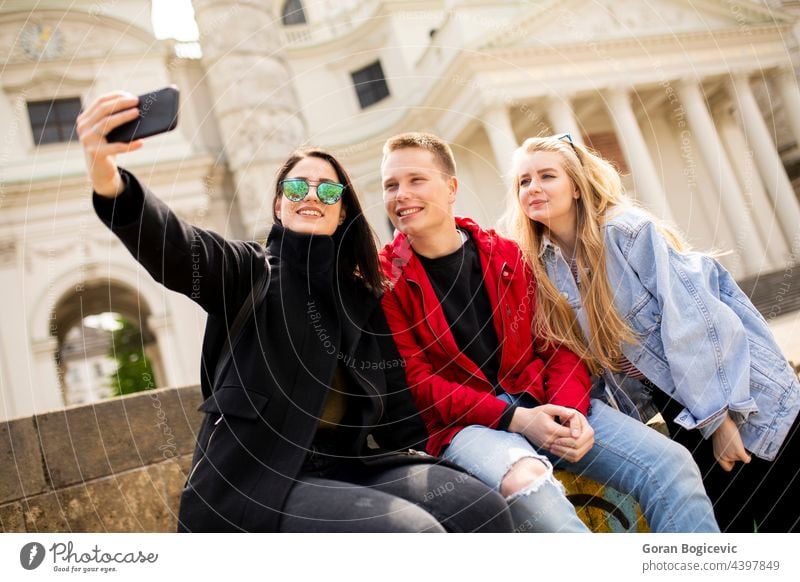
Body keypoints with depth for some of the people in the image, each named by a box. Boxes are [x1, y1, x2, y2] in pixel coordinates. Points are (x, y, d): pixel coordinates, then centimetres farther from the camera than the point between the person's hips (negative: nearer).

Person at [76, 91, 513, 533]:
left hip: (345, 467, 5)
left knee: (484, 507, -18)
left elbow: (392, 398, 14)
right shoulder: (250, 271, 1)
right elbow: (176, 249, -21)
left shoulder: (363, 297, 15)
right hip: (256, 476, -4)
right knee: (413, 529, -27)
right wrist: (108, 179, -40)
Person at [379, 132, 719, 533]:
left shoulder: (506, 255, 9)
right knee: (525, 482, -37)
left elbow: (556, 343, 9)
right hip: (467, 423, -3)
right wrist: (514, 418, -17)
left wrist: (571, 408, -12)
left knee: (670, 464, -14)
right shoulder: (385, 280, -1)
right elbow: (416, 381, -7)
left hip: (543, 403, 4)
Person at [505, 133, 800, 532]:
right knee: (722, 522, 11)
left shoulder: (627, 231, -20)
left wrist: (717, 417, -22)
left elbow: (692, 322, -23)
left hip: (744, 399, -5)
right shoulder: (543, 265, -1)